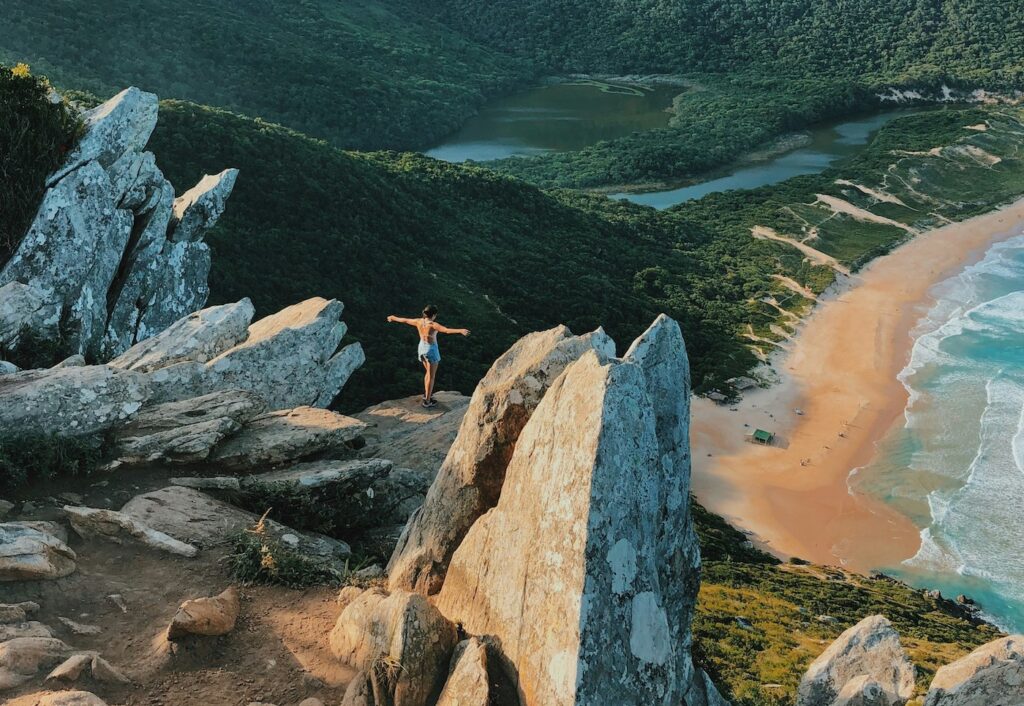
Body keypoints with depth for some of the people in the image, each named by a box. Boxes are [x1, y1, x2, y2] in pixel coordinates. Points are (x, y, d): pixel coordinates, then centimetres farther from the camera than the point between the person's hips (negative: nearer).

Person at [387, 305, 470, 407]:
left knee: (428, 372, 26)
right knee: (431, 376, 3)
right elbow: (447, 330, -38)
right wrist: (460, 331, -48)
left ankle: (427, 394, 38)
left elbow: (405, 320, 12)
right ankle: (427, 401, 7)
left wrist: (394, 318, 30)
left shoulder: (418, 321, -4)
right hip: (431, 350, -7)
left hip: (422, 348, 7)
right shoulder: (433, 325, -23)